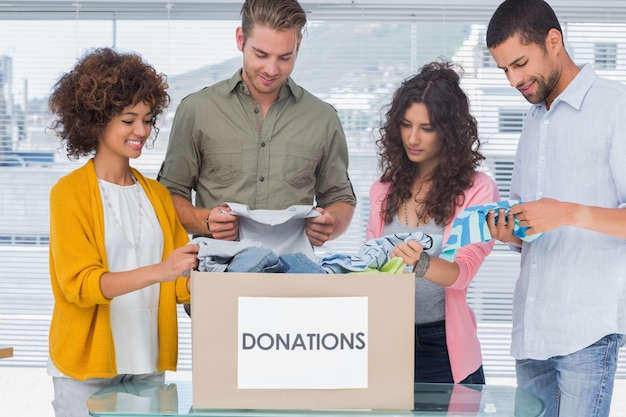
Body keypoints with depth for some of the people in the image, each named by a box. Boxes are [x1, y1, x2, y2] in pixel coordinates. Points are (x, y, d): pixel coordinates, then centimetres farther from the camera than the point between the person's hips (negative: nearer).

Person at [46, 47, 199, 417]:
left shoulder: (157, 194, 12)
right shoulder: (70, 193, -4)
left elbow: (181, 285, 10)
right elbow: (80, 283, -15)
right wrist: (158, 271, -28)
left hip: (148, 362, 5)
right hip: (86, 367, -4)